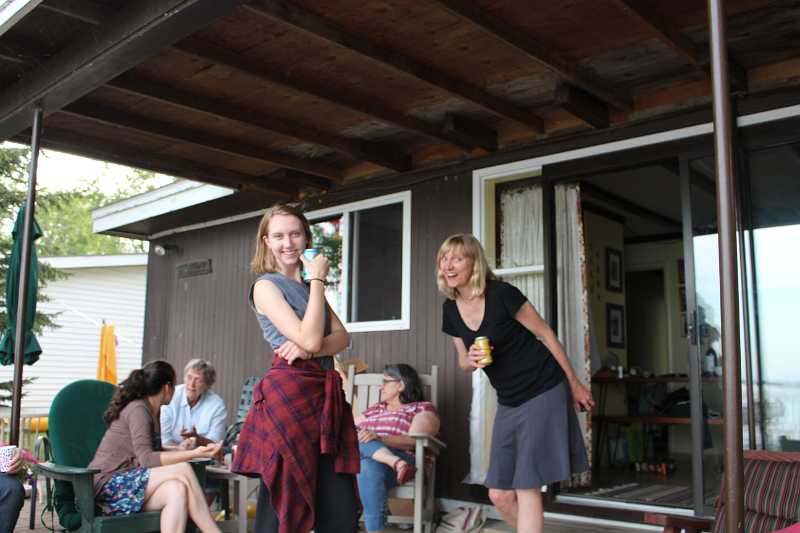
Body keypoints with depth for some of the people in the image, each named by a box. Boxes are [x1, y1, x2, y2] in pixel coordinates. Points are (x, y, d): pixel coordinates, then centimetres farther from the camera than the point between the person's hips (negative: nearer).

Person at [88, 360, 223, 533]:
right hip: (107, 485, -7)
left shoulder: (151, 412, 14)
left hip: (125, 484, 7)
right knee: (182, 470, -23)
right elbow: (146, 459, -22)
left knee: (176, 489, -23)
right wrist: (194, 454, -27)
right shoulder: (137, 409, -12)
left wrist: (181, 449, 28)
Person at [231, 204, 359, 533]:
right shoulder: (266, 286, -3)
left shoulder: (308, 287, 21)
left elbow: (342, 337, 9)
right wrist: (318, 280, -6)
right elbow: (309, 338, -15)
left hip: (325, 394, 7)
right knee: (281, 502, 1)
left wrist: (311, 349, -12)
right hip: (289, 393, -6)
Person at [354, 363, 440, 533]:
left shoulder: (423, 409, 11)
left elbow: (413, 441, -7)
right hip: (361, 460, 5)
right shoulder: (376, 409, 32)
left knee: (369, 467, -36)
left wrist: (379, 438, -20)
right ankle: (396, 463, -44)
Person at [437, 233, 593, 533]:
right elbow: (463, 361, 12)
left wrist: (574, 384, -2)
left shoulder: (502, 294, -17)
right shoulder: (450, 309, 0)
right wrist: (471, 360, -14)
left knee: (526, 487, -6)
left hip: (543, 393, -6)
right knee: (499, 494, 8)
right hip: (508, 402, 6)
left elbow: (545, 334, -8)